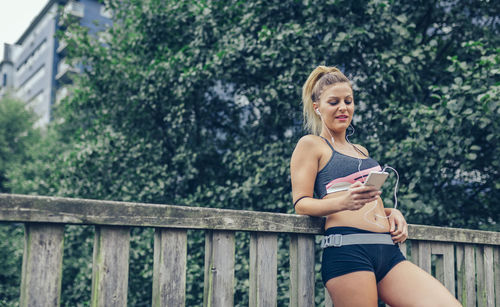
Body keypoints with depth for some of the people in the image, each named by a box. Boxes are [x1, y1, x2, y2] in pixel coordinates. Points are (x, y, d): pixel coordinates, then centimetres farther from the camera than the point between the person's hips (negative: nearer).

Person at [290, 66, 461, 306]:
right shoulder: (311, 145, 7)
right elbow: (301, 203, -3)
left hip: (388, 251, 6)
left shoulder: (361, 151, 29)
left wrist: (392, 212, 12)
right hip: (347, 250, -6)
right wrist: (344, 202, -22)